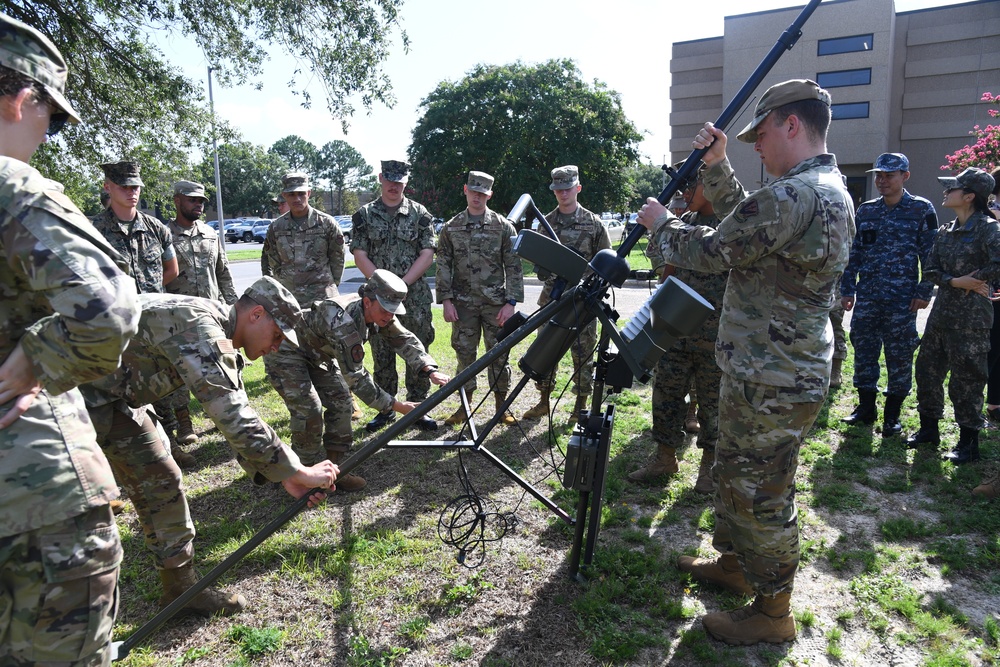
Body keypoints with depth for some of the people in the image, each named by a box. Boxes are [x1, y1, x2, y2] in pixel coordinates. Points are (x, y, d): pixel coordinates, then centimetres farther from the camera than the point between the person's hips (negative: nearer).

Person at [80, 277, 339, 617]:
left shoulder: (217, 333, 2)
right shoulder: (199, 328, -28)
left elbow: (236, 414, 4)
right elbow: (234, 418, -35)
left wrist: (282, 474, -4)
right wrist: (297, 471, -29)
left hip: (112, 397, 9)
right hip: (78, 395, -9)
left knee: (158, 481, 9)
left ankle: (180, 585, 17)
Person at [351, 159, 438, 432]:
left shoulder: (419, 214, 5)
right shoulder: (365, 215, 7)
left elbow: (427, 255, -2)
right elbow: (360, 256, 1)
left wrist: (401, 284, -11)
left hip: (415, 296, -1)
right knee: (382, 356, 7)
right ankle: (385, 410, 19)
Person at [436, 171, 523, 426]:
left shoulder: (503, 226, 1)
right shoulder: (451, 228, 5)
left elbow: (513, 267, -1)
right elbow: (443, 266, 5)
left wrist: (511, 302, -8)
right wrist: (446, 300, -3)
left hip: (495, 303, -1)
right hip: (463, 304, 1)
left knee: (498, 354, 5)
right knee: (465, 353, 7)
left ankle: (501, 405, 17)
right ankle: (464, 405, 19)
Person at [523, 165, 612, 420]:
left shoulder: (593, 222, 1)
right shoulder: (546, 222, 8)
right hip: (552, 296, 3)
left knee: (583, 352, 3)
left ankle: (581, 404, 15)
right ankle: (543, 401, 20)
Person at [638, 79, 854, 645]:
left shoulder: (793, 196, -24)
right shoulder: (833, 191, 10)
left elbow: (711, 252, -16)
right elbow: (745, 220, 20)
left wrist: (661, 223, 1)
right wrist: (717, 164, 12)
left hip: (772, 384, -10)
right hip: (784, 371, 10)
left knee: (762, 494, 4)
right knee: (735, 472, 24)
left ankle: (772, 611, 23)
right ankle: (734, 562, 42)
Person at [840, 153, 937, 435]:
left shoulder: (922, 209, -1)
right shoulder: (865, 211, 10)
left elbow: (930, 254, -2)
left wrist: (924, 292, -8)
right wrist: (847, 289, 5)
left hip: (902, 298, -4)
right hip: (867, 296, 4)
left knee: (899, 356, 3)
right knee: (863, 351, 8)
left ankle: (892, 415, 15)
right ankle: (866, 407, 22)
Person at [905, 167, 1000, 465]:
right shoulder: (946, 231, 11)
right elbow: (930, 269, 5)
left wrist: (974, 279, -10)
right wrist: (956, 281, -11)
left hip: (971, 317, -7)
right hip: (941, 313, 7)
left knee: (965, 379, 0)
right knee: (927, 370, 13)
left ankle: (969, 443, 13)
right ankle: (929, 429, 29)